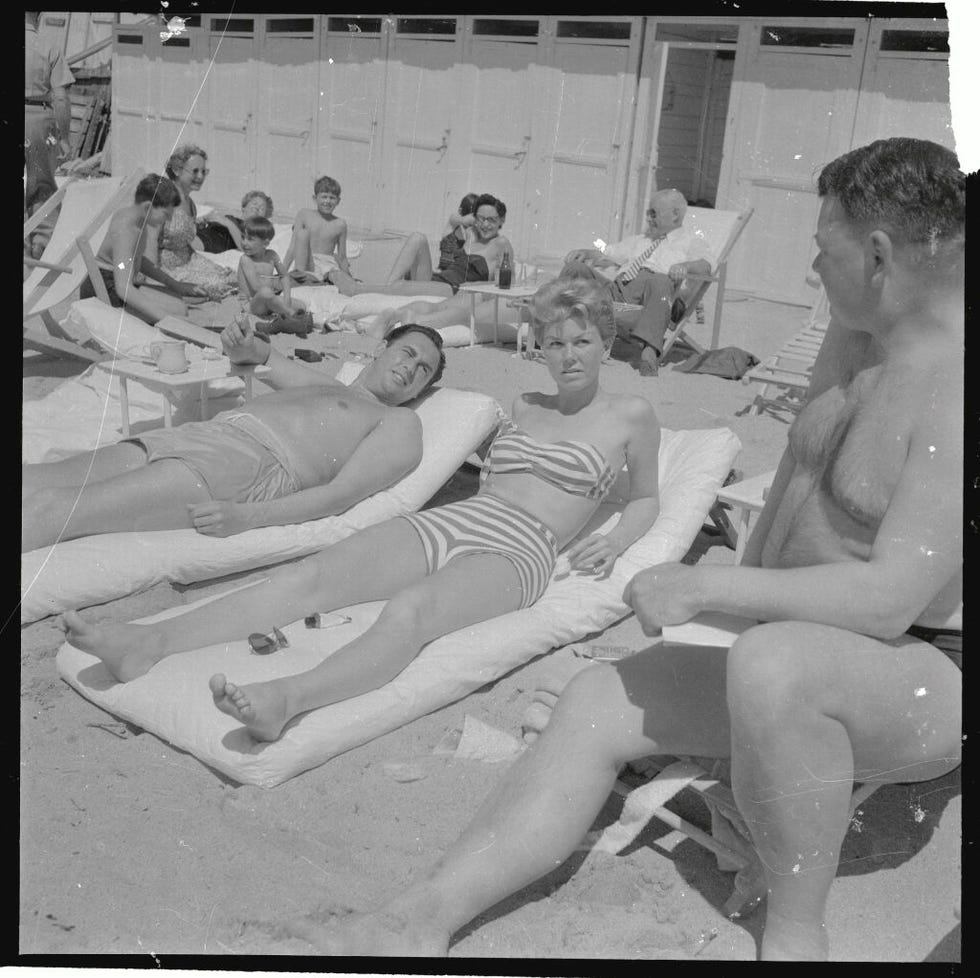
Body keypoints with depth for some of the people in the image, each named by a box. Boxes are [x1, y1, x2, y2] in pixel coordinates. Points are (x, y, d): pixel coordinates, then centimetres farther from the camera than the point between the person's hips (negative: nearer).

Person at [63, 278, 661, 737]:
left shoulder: (632, 415, 14)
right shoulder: (524, 407, 26)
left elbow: (647, 499, 22)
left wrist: (614, 542, 2)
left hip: (519, 551, -5)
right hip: (449, 520, 5)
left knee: (410, 608, -39)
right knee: (310, 577, -20)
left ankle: (287, 699, -64)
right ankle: (149, 644, -35)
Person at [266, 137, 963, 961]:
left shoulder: (951, 393, -24)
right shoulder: (856, 338, 5)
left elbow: (891, 599, -31)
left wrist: (706, 585, -27)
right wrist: (746, 588, 20)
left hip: (927, 678, -8)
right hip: (806, 663, 9)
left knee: (772, 663, -41)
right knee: (600, 702, -5)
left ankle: (795, 934, -16)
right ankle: (418, 923, -8)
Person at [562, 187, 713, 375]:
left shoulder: (690, 241, 22)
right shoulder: (640, 240, 41)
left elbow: (705, 266, 2)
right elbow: (606, 254, 40)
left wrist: (684, 266, -20)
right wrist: (585, 253, 19)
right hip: (616, 287, 5)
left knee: (661, 282, -42)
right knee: (575, 267, -13)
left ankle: (649, 350, -59)